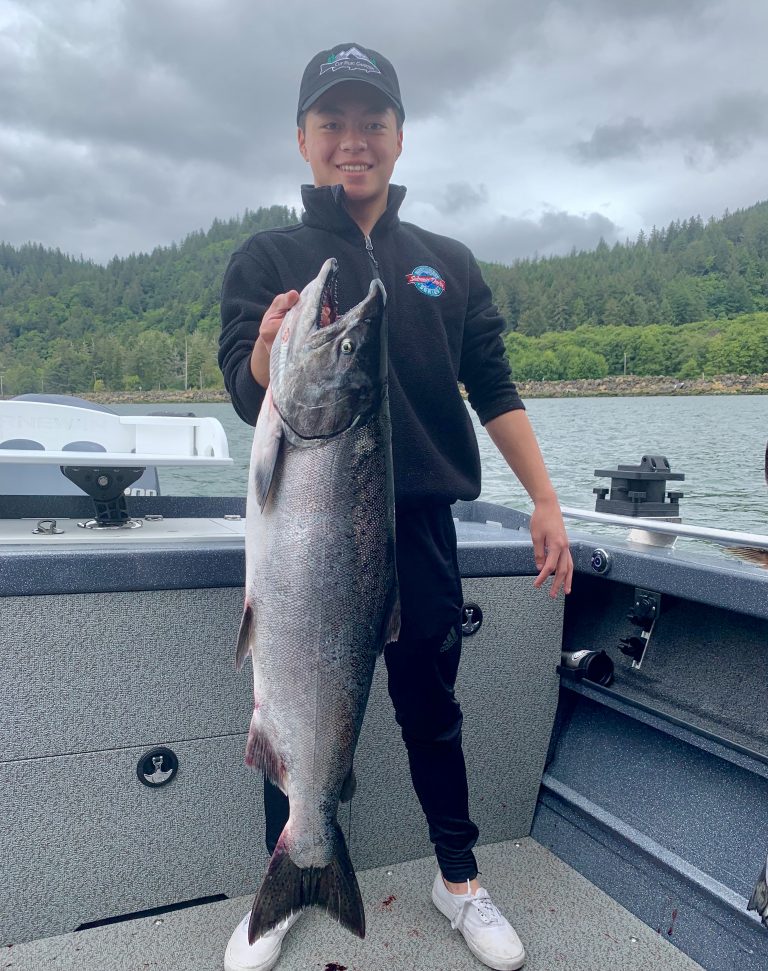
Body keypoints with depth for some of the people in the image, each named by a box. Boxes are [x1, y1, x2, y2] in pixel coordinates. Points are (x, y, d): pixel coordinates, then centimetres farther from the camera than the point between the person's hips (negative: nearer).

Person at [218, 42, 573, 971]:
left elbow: (493, 389, 9)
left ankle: (459, 881, 34)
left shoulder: (447, 263, 11)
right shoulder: (264, 259, 3)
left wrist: (544, 500, 0)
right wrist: (270, 353, -32)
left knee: (431, 712, 13)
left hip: (419, 529, 2)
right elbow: (245, 399, -9)